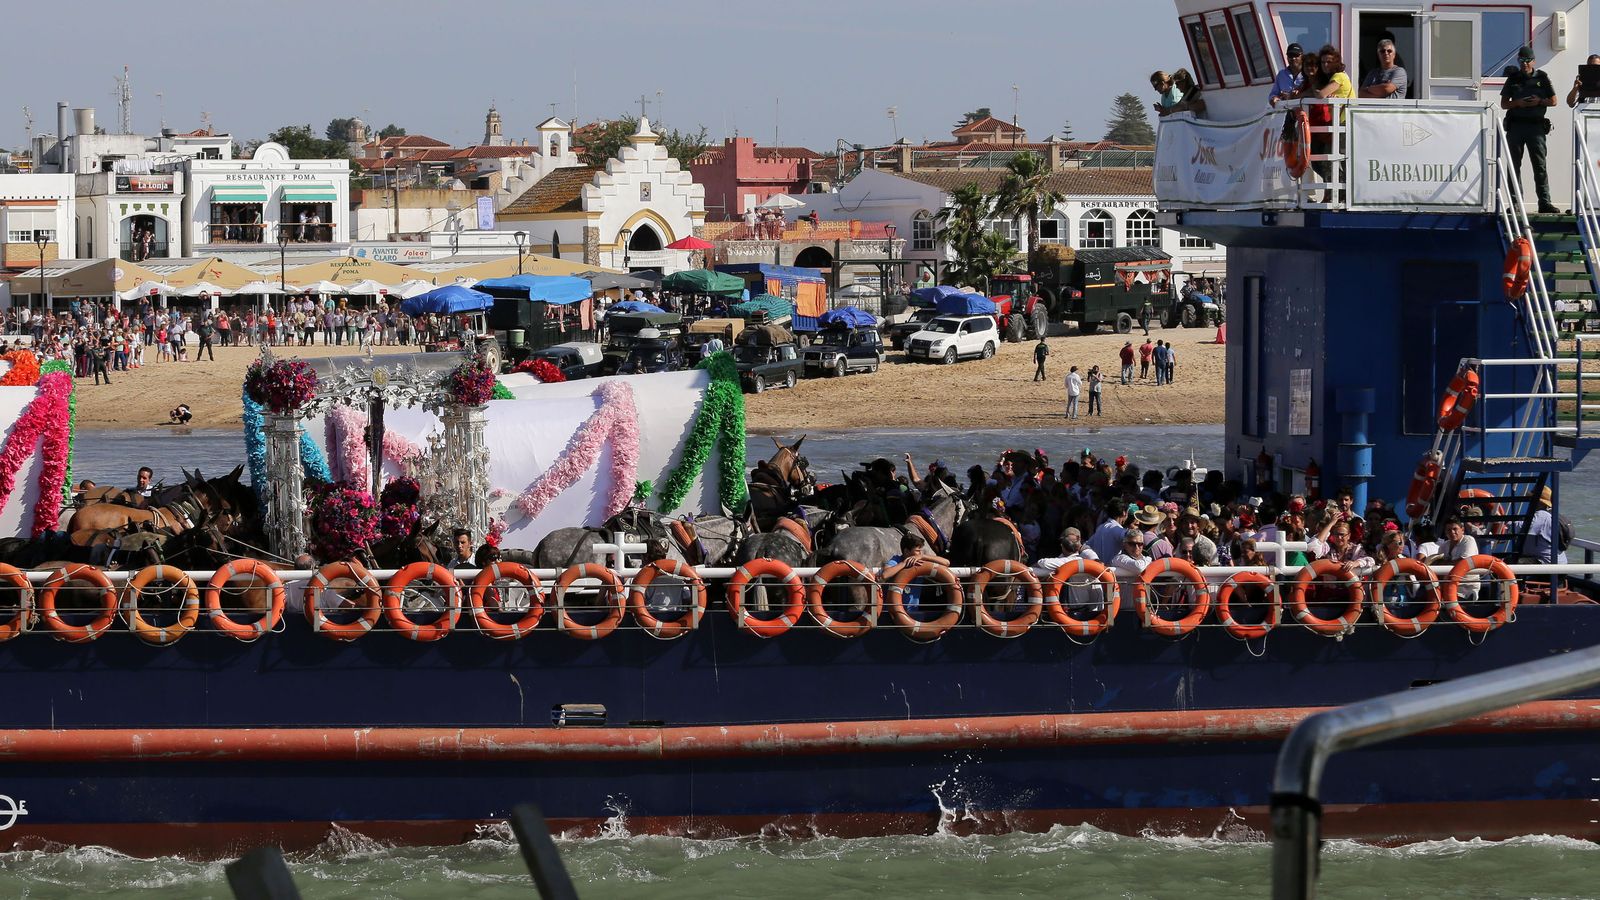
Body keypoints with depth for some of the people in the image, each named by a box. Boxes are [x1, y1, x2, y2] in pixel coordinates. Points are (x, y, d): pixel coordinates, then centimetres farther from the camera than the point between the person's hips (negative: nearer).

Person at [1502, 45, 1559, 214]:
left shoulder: (1542, 77, 8)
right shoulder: (1513, 78, 10)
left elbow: (1553, 101, 9)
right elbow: (1503, 104, 10)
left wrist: (1539, 102, -9)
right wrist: (1517, 103, -9)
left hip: (1536, 126, -2)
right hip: (1515, 124, 2)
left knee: (1540, 165, -4)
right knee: (1514, 165, 1)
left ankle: (1544, 202, -4)